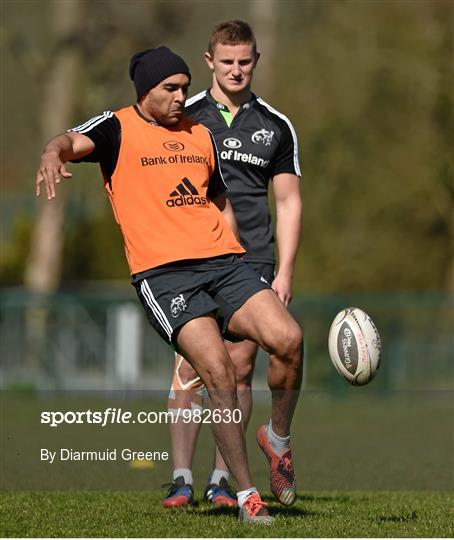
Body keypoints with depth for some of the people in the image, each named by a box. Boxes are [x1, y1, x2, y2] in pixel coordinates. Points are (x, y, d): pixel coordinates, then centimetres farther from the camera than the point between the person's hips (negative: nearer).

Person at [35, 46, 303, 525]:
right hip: (162, 273, -5)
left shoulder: (200, 134, 21)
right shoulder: (118, 128, 5)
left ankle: (278, 440, 11)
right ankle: (247, 496, -10)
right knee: (217, 371, -20)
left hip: (222, 261, 5)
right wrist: (54, 152, -38)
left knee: (287, 338, -16)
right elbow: (76, 140, -14)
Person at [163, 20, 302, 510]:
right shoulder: (181, 117, 5)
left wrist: (285, 273, 2)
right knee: (190, 370, -7)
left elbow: (288, 201, 10)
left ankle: (221, 479, 6)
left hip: (253, 266, 1)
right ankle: (181, 478, -4)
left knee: (238, 371, -1)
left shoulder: (276, 127, 8)